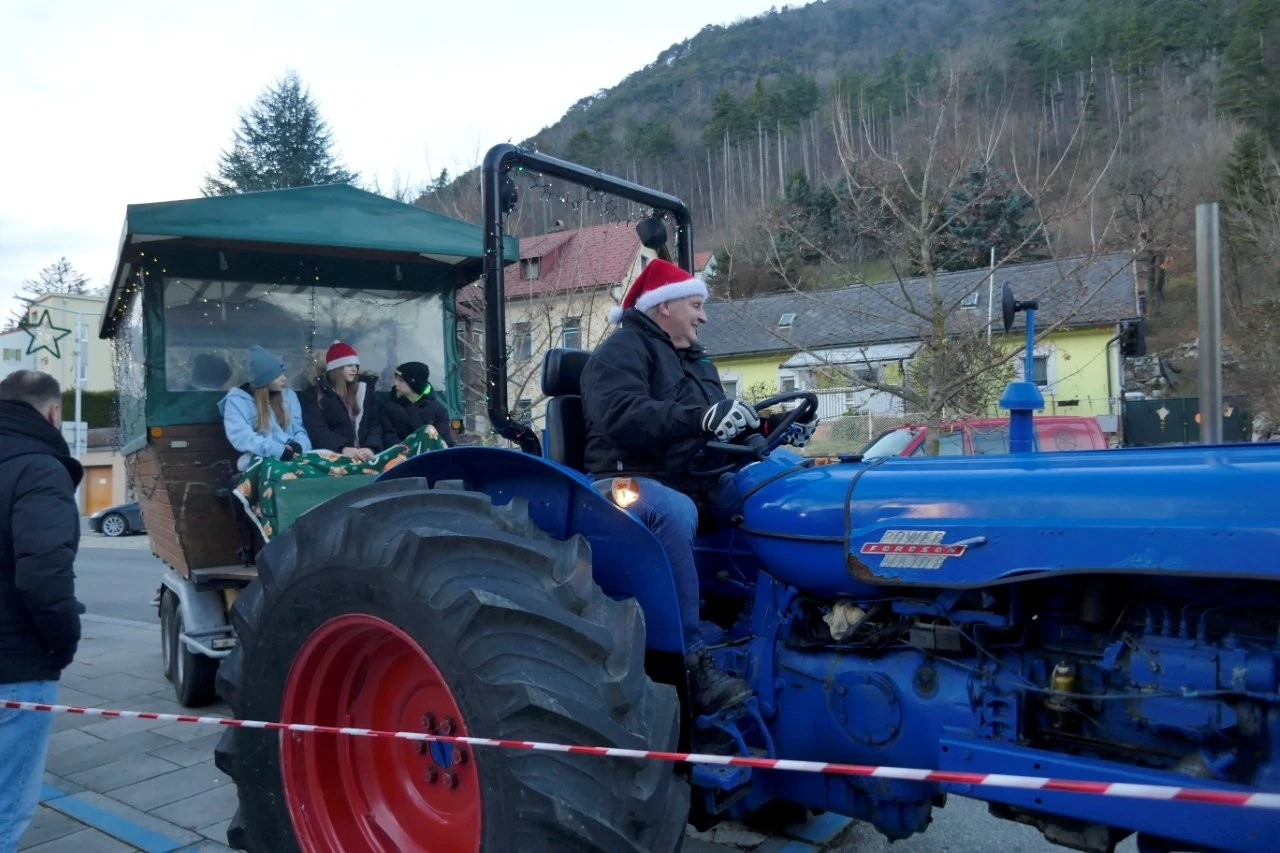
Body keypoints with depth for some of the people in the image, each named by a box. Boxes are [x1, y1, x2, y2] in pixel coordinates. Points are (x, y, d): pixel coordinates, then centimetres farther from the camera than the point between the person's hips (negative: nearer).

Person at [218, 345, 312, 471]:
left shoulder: (288, 395, 18)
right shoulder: (237, 399, 3)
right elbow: (241, 436, -10)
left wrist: (299, 445, -10)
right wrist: (278, 451, -22)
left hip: (292, 456, 4)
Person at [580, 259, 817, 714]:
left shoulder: (694, 360, 23)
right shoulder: (621, 350, -6)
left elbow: (723, 423, 24)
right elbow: (620, 416, -25)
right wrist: (700, 418, -36)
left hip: (689, 482, 8)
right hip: (628, 481, -8)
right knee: (675, 512, -40)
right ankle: (695, 662, -36)